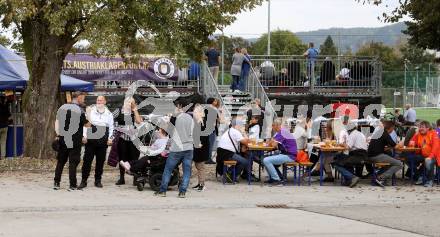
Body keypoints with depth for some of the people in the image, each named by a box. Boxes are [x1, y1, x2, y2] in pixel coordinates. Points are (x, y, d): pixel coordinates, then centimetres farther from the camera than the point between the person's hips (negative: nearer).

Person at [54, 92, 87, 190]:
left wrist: (58, 134, 11)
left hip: (62, 139, 4)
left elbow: (57, 122, 7)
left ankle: (56, 183, 13)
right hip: (75, 141, -4)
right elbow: (86, 125, -2)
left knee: (60, 162, 13)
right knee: (73, 163, 1)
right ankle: (72, 185, 0)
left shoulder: (62, 108, 5)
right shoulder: (80, 111, -10)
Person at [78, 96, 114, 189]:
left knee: (100, 161, 5)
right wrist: (85, 136, -4)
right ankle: (83, 181, -2)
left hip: (103, 141, 2)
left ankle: (98, 181, 15)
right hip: (91, 139, -2)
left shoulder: (109, 114, 13)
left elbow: (111, 127, 15)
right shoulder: (90, 111, 7)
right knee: (87, 160, -5)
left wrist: (110, 138, 4)